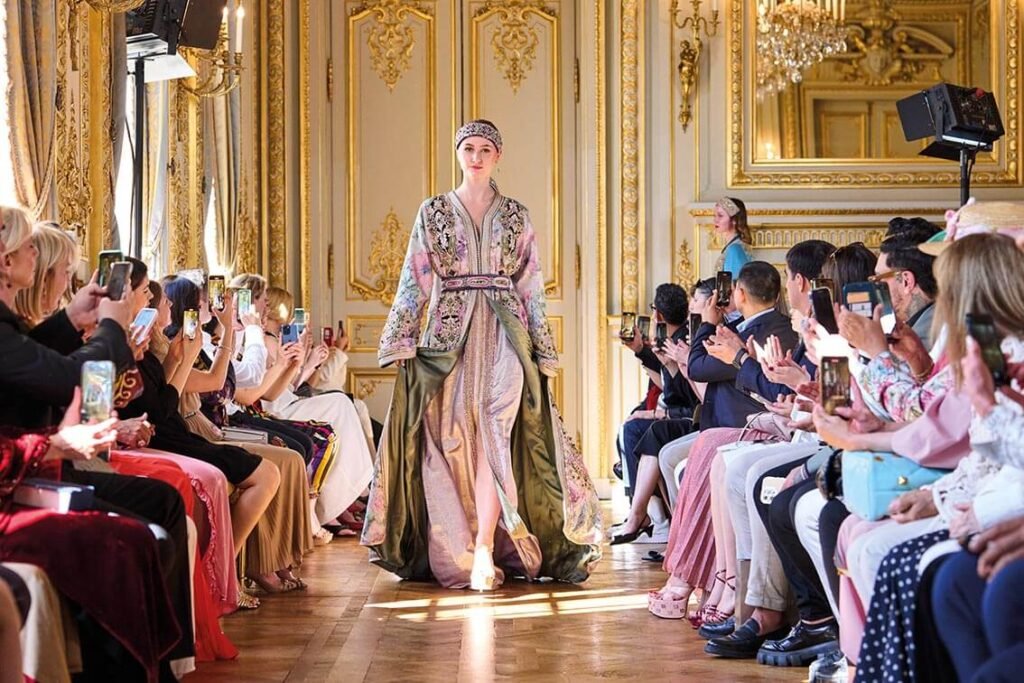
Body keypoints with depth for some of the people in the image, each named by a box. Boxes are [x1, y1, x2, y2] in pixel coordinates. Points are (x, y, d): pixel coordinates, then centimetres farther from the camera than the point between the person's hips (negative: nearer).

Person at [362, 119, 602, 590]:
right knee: (454, 440, -2)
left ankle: (483, 551, -16)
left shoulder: (516, 217, 10)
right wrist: (402, 342, -3)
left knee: (494, 435, -13)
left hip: (503, 335, 0)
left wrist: (542, 351, 4)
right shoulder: (434, 212, 8)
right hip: (450, 335, 0)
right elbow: (414, 281, 5)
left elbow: (532, 289, 9)